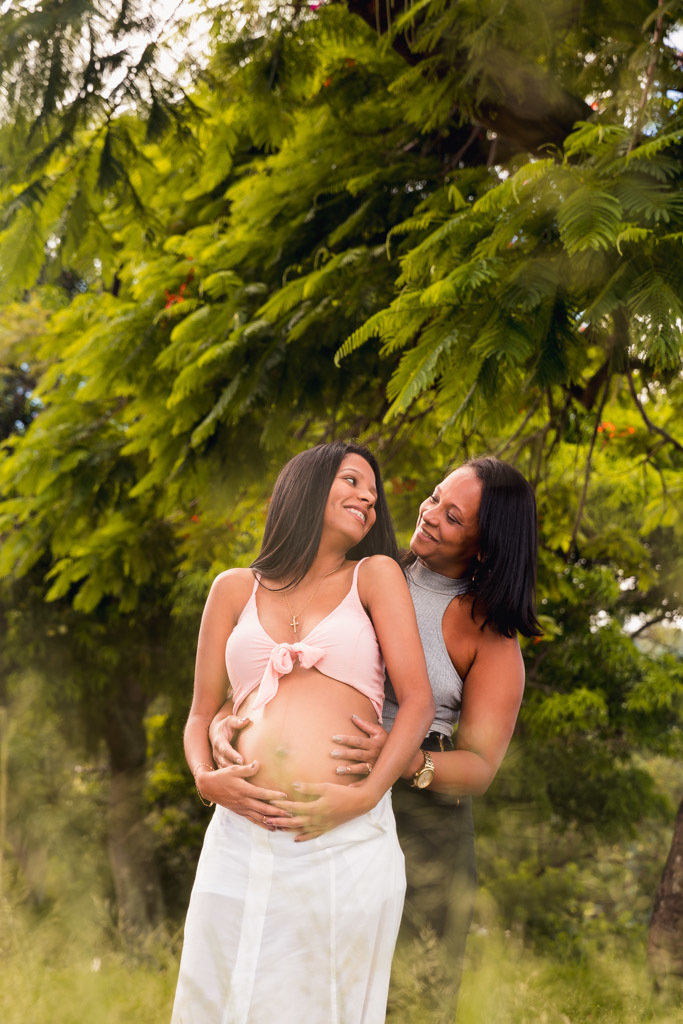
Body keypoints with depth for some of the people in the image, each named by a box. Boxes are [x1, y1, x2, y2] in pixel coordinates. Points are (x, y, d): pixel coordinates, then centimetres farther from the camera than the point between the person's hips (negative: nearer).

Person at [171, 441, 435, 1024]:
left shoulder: (375, 576, 12)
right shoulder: (236, 589, 18)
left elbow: (418, 699, 3)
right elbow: (201, 713, 18)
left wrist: (366, 794, -11)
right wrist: (206, 778, -3)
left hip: (347, 842, -1)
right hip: (241, 841, 2)